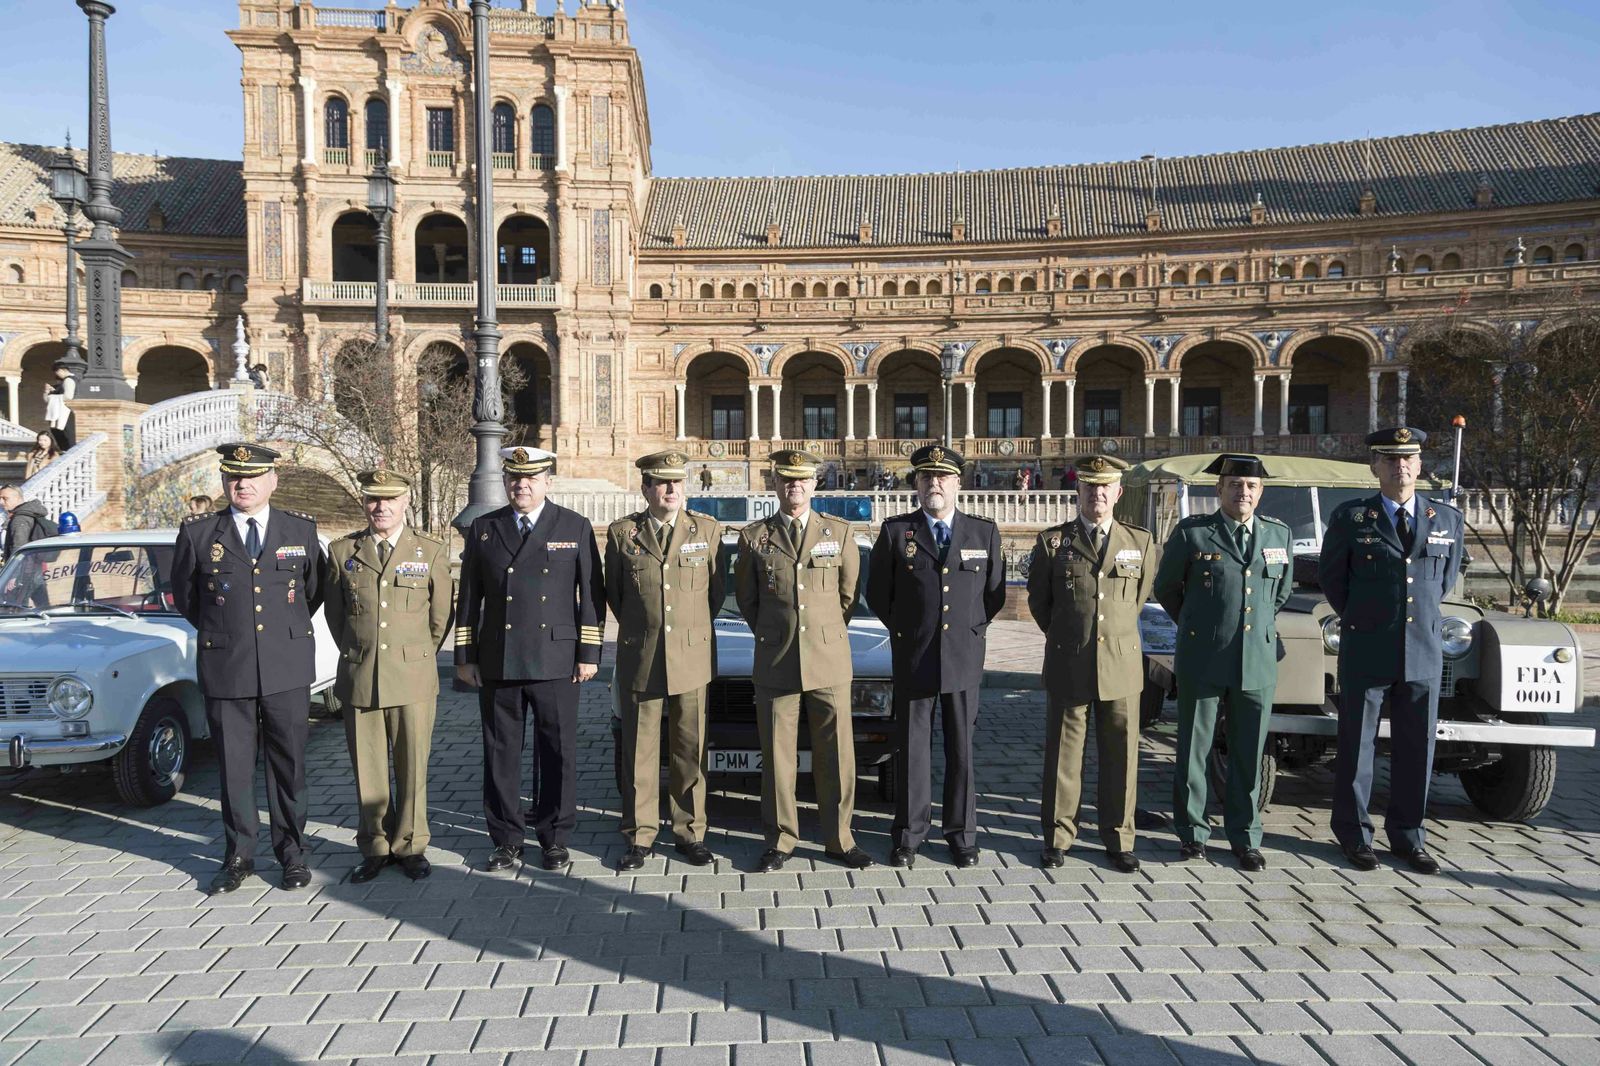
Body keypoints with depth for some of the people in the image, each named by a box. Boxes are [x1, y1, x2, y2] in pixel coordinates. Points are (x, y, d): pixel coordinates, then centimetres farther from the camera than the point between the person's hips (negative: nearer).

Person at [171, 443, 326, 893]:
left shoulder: (302, 529, 3)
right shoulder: (198, 533, 1)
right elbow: (183, 594, 15)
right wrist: (216, 632, 14)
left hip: (287, 669, 0)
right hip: (225, 670, 0)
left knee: (289, 764, 7)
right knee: (234, 767, 8)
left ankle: (292, 853, 20)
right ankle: (239, 856, 23)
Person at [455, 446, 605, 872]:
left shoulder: (575, 528, 3)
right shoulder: (482, 529, 9)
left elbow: (591, 595, 2)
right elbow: (469, 597, 10)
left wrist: (589, 653, -3)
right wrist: (465, 656, 6)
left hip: (556, 661, -2)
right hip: (497, 663, 2)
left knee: (558, 754, 4)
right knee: (500, 755, 7)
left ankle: (555, 838, 18)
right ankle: (507, 840, 20)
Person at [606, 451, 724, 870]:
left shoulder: (707, 529, 4)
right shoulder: (621, 533, 3)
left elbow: (716, 591, 11)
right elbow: (613, 592, 13)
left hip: (692, 658, 0)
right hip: (639, 660, 0)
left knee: (690, 751, 6)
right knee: (639, 752, 5)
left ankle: (690, 832, 19)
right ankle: (639, 836, 17)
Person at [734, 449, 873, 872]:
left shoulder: (839, 532, 5)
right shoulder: (754, 537, 4)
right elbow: (746, 598, 15)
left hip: (829, 661, 0)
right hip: (776, 663, 0)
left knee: (836, 754, 4)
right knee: (777, 756, 6)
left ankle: (840, 839, 18)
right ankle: (779, 841, 18)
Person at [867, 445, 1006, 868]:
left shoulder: (985, 532, 4)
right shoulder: (895, 532, 0)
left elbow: (995, 593, 13)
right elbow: (877, 594, 8)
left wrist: (973, 632, 10)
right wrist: (906, 631, 9)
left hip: (964, 659, 1)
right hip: (913, 660, -1)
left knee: (962, 749, 8)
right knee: (912, 749, 6)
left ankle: (961, 834, 20)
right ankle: (909, 834, 16)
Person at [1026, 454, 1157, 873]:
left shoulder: (1141, 542, 5)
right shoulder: (1053, 541, 0)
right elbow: (1038, 600, 10)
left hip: (1122, 666, 1)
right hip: (1068, 666, -1)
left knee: (1120, 756, 7)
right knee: (1063, 754, 6)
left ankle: (1118, 839, 21)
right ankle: (1058, 837, 19)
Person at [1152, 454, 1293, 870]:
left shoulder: (1278, 534, 8)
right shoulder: (1191, 532, -3)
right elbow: (1165, 588, 8)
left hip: (1257, 662, 3)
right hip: (1202, 661, -2)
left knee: (1249, 755, 8)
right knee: (1194, 751, 7)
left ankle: (1245, 838, 20)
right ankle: (1192, 832, 20)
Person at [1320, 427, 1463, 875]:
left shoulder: (1447, 519, 6)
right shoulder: (1350, 519, -3)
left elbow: (1447, 575, 20)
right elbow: (1330, 576, 8)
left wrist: (1421, 616, 16)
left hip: (1423, 653, 3)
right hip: (1365, 653, -3)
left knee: (1416, 750, 8)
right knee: (1356, 746, 5)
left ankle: (1408, 837, 21)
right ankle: (1354, 835, 16)